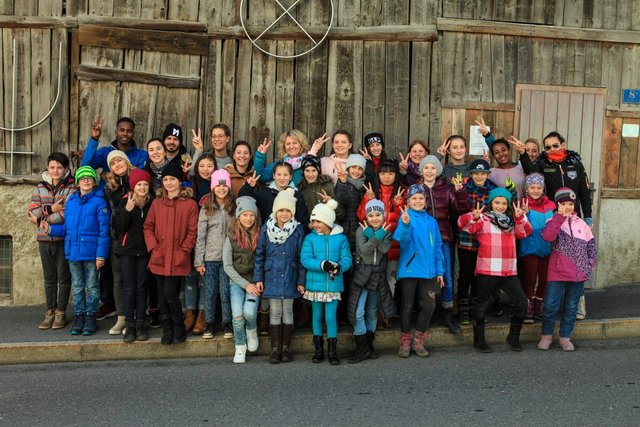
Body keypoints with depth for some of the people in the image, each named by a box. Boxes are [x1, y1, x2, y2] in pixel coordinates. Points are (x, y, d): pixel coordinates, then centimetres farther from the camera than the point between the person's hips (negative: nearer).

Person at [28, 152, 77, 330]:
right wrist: (50, 209, -16)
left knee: (63, 278, 5)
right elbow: (32, 212, -1)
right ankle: (50, 312, 21)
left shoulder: (72, 188, -5)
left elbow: (67, 214, -17)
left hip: (64, 239, -4)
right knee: (49, 278, 12)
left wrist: (41, 219, -11)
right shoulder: (40, 187, 9)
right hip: (44, 240, 4)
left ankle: (61, 313, 16)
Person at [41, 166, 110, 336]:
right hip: (73, 251, 5)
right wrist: (51, 229, -2)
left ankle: (90, 317, 15)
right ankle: (79, 317, 23)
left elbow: (104, 230, -11)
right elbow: (67, 227, 14)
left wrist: (101, 255, -15)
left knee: (92, 286, 5)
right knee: (77, 287, 13)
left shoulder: (99, 202, -7)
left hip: (91, 252, -5)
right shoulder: (70, 201, 9)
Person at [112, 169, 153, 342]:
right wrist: (127, 210, -22)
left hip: (145, 251, 1)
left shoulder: (152, 204, 2)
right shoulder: (124, 203, -1)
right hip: (127, 250, -1)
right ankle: (130, 325, 6)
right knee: (129, 288, -1)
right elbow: (117, 227, -9)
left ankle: (140, 324, 13)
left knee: (142, 287, 5)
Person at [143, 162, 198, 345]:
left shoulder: (190, 204, -2)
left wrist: (182, 251, -10)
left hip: (177, 259, -4)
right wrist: (153, 246, -3)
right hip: (159, 258, 4)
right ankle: (167, 330, 22)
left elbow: (192, 231, -3)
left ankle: (179, 329, 13)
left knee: (170, 293, -8)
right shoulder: (157, 202, 9)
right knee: (162, 295, 9)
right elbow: (148, 227, 10)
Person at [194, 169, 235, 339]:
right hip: (210, 257, 0)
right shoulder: (206, 209, 1)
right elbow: (200, 236, -1)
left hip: (228, 257, 0)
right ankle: (209, 324, 19)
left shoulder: (233, 208, 4)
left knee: (225, 292, 3)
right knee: (210, 293, 6)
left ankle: (227, 324, 16)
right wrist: (199, 261, -4)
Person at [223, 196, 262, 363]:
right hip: (237, 281, 0)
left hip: (255, 281, 0)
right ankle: (240, 347, 11)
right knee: (237, 316, -16)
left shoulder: (260, 235, 0)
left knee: (249, 312, -24)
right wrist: (245, 284, -8)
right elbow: (227, 266, -2)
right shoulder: (232, 236, -1)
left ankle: (252, 330, 13)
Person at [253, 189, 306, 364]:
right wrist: (258, 278, -1)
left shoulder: (298, 230, -2)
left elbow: (301, 257, 0)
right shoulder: (266, 228, 0)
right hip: (271, 278, 0)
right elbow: (259, 255, 3)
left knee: (287, 312, 8)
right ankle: (275, 348, 13)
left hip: (290, 279, 0)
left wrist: (301, 281, -2)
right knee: (275, 313, 5)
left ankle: (286, 347, 18)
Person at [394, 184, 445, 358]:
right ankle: (405, 341, 19)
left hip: (428, 270, 4)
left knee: (429, 306, 2)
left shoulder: (431, 221, 10)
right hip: (410, 268, -4)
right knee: (407, 306, 5)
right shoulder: (406, 217, -6)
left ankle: (418, 340, 20)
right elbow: (401, 238, -24)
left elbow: (437, 247, 14)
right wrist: (404, 224, -44)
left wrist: (440, 271, 10)